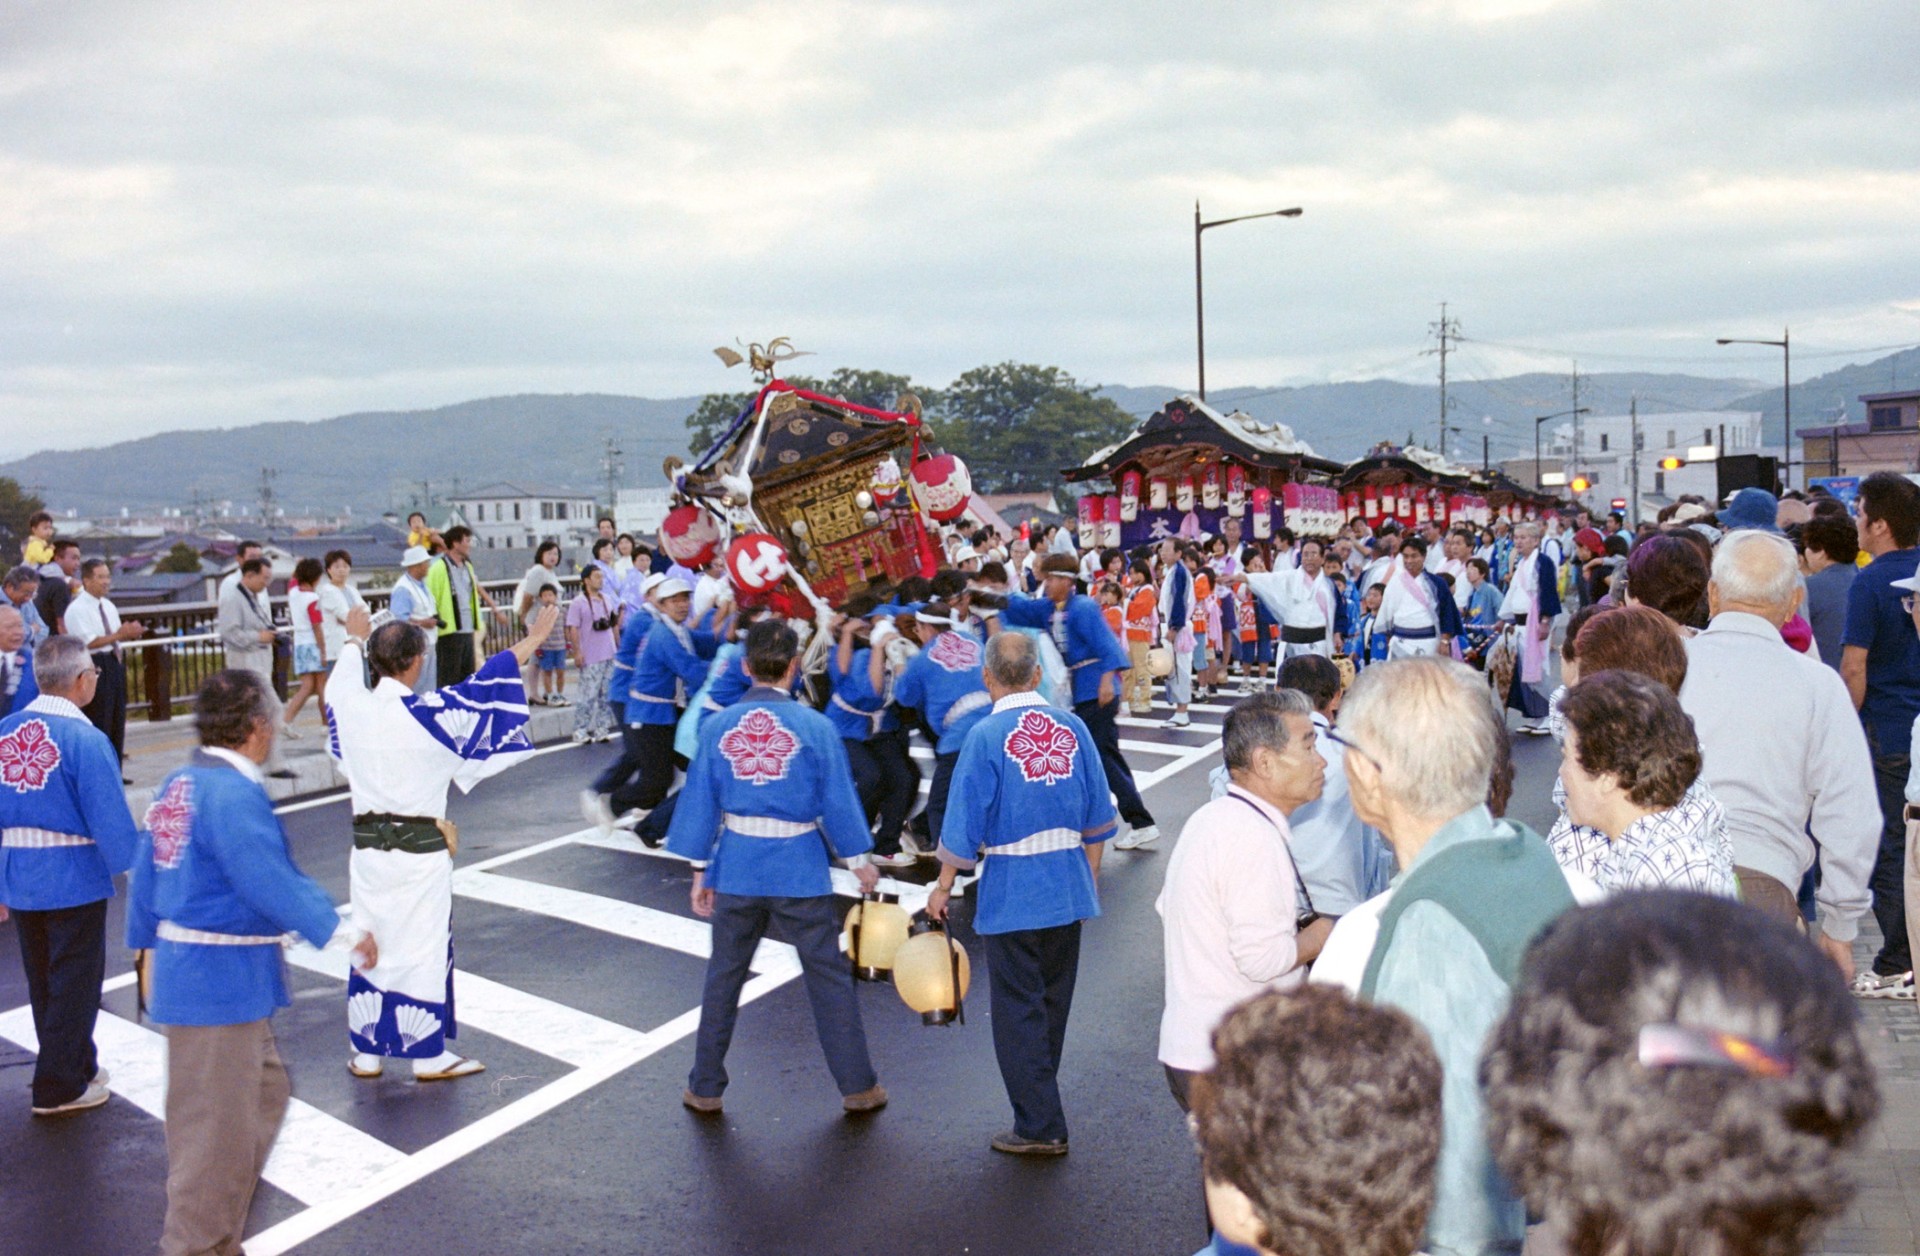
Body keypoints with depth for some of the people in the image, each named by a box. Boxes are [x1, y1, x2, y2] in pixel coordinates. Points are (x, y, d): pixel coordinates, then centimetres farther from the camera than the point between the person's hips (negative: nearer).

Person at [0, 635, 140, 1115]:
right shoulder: (85, 739, -19)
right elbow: (111, 821, -18)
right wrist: (128, 863, 1)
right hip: (73, 877, -6)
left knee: (41, 980, 20)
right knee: (74, 981, 8)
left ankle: (78, 1067, 36)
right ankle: (59, 1089, 16)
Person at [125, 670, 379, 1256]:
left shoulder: (179, 785, 8)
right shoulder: (234, 795, -22)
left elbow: (145, 875, 15)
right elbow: (273, 880, -26)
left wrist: (149, 946, 24)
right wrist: (342, 934, -21)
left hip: (182, 963, 11)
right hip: (222, 978, -11)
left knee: (264, 1092, 21)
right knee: (216, 1119, 3)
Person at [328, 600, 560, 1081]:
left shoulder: (352, 707, -4)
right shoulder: (428, 713, -18)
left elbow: (347, 672, 20)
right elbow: (487, 682, -7)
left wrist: (356, 638, 41)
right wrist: (534, 639, 4)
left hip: (367, 844, 5)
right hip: (421, 848, -5)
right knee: (424, 947, 6)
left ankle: (365, 1054, 23)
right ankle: (429, 1055, 16)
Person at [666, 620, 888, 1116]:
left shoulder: (718, 726, -3)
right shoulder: (815, 726, -10)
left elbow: (700, 801, 2)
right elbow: (839, 801, -5)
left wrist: (700, 871, 12)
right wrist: (860, 861, 8)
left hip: (736, 867, 2)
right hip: (800, 869, -2)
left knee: (723, 978, 16)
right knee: (828, 978, 10)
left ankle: (704, 1088, 26)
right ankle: (857, 1087, 18)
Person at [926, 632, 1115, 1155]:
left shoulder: (986, 735, -12)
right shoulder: (1072, 727, 1)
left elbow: (964, 825, -10)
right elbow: (1097, 817, 6)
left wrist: (944, 887, 2)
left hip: (1011, 890, -5)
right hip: (1069, 889, 5)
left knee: (1018, 1011, 6)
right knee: (1053, 1003, 19)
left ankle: (1040, 1127, 10)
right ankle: (1040, 1098, 36)